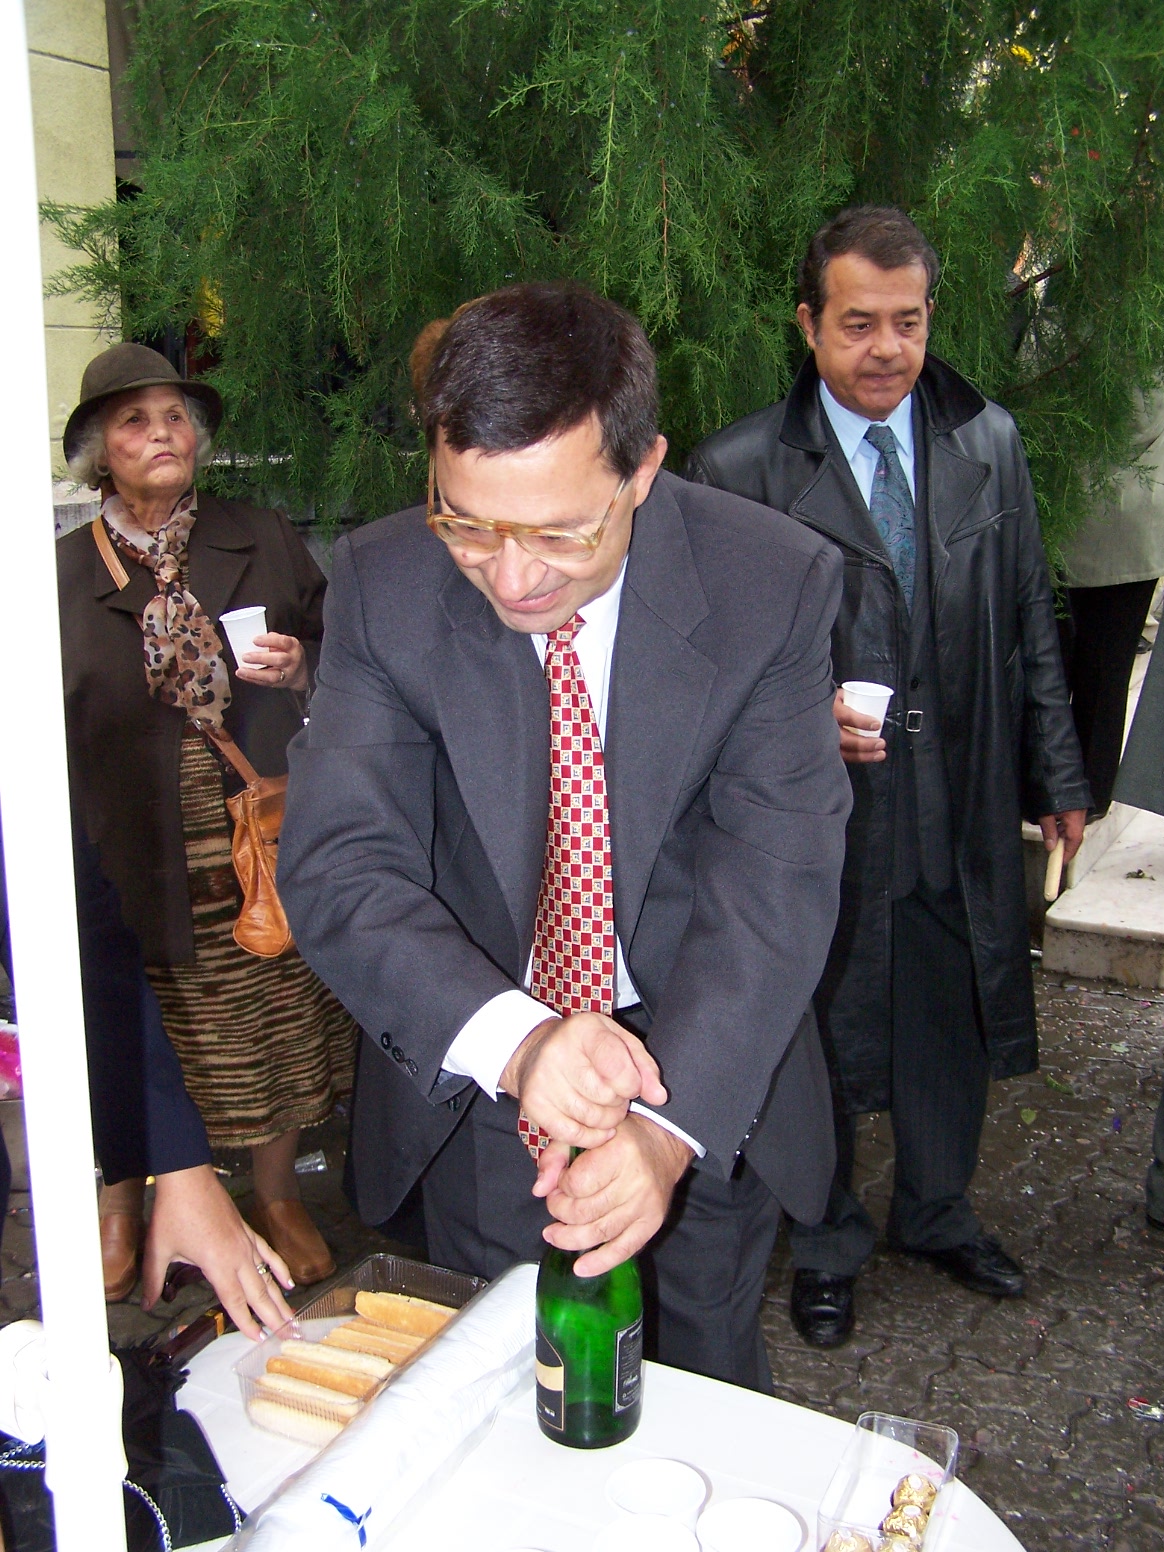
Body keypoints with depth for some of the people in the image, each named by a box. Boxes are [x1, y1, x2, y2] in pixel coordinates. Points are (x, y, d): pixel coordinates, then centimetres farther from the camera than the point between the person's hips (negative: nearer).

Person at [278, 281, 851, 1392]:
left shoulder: (775, 583, -19)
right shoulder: (382, 584, -17)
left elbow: (776, 875, -22)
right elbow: (338, 863, -22)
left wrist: (668, 1121, -36)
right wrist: (513, 1038, -40)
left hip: (710, 1090, 0)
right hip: (471, 1082, 1)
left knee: (709, 1393, 23)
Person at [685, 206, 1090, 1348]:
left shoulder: (989, 443, 4)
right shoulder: (737, 469, -10)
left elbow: (1028, 623, 9)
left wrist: (1055, 776, 10)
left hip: (965, 807, 4)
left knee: (955, 1023, 19)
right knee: (821, 1037, 13)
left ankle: (936, 1213, 47)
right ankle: (827, 1248, 38)